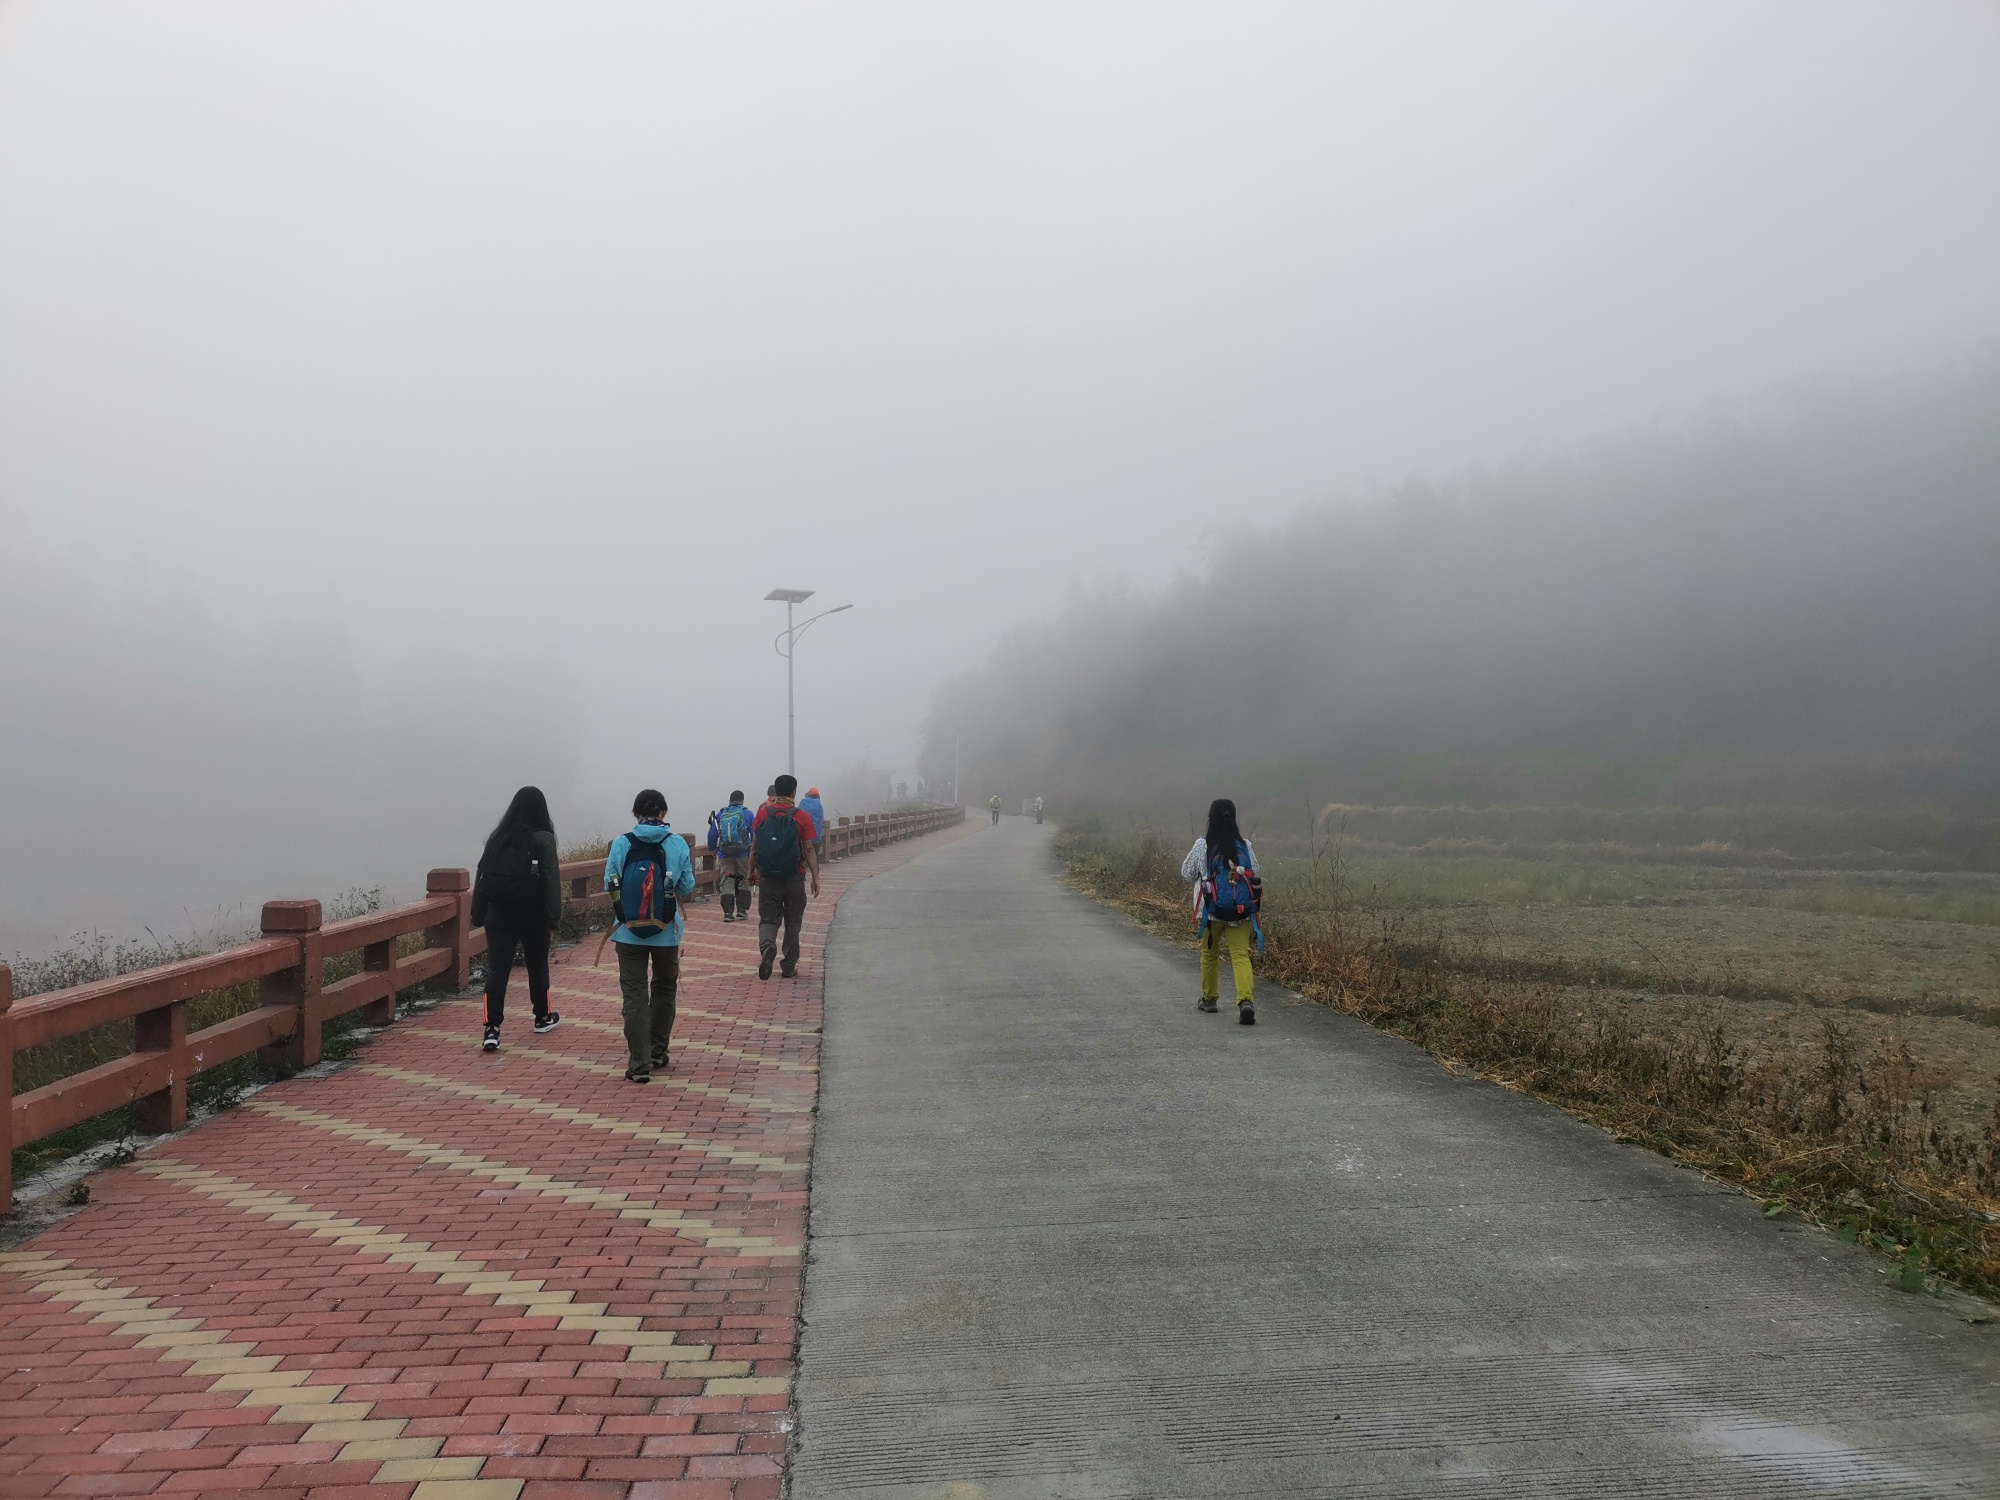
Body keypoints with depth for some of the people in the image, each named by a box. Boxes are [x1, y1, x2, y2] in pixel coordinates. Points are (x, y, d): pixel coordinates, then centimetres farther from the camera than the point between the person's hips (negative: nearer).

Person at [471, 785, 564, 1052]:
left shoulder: (497, 837, 4)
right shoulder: (543, 839, -7)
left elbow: (482, 876, 6)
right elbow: (551, 880, -14)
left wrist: (478, 913, 10)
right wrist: (554, 915, -14)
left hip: (499, 916, 2)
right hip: (532, 917, -2)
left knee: (496, 970, -2)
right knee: (537, 965, 17)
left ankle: (491, 1029, -12)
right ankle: (543, 1017, 33)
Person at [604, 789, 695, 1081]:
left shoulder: (621, 844, -6)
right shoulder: (678, 844, -6)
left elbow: (609, 886, -2)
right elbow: (687, 887, -2)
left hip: (629, 932, -1)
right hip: (666, 931, 1)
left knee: (635, 995, 4)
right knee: (664, 991, 20)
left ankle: (639, 1064, -1)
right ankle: (657, 1054, 30)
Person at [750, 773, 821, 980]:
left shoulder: (763, 813, -1)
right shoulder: (802, 817, -6)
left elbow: (755, 846, 4)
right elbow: (808, 850, -5)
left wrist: (752, 871, 14)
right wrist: (815, 877, 0)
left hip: (768, 877, 1)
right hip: (794, 878, -1)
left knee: (768, 919, 7)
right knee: (793, 922, 12)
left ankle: (767, 946, -24)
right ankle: (790, 965, 16)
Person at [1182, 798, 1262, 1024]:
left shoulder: (1202, 846, -8)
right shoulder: (1245, 846, -1)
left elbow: (1187, 873, 3)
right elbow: (1255, 876, 7)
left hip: (1212, 909, -1)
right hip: (1241, 911, 1)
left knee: (1210, 953, 18)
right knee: (1241, 955, -2)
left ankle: (1209, 998, 32)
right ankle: (1246, 1000, -22)